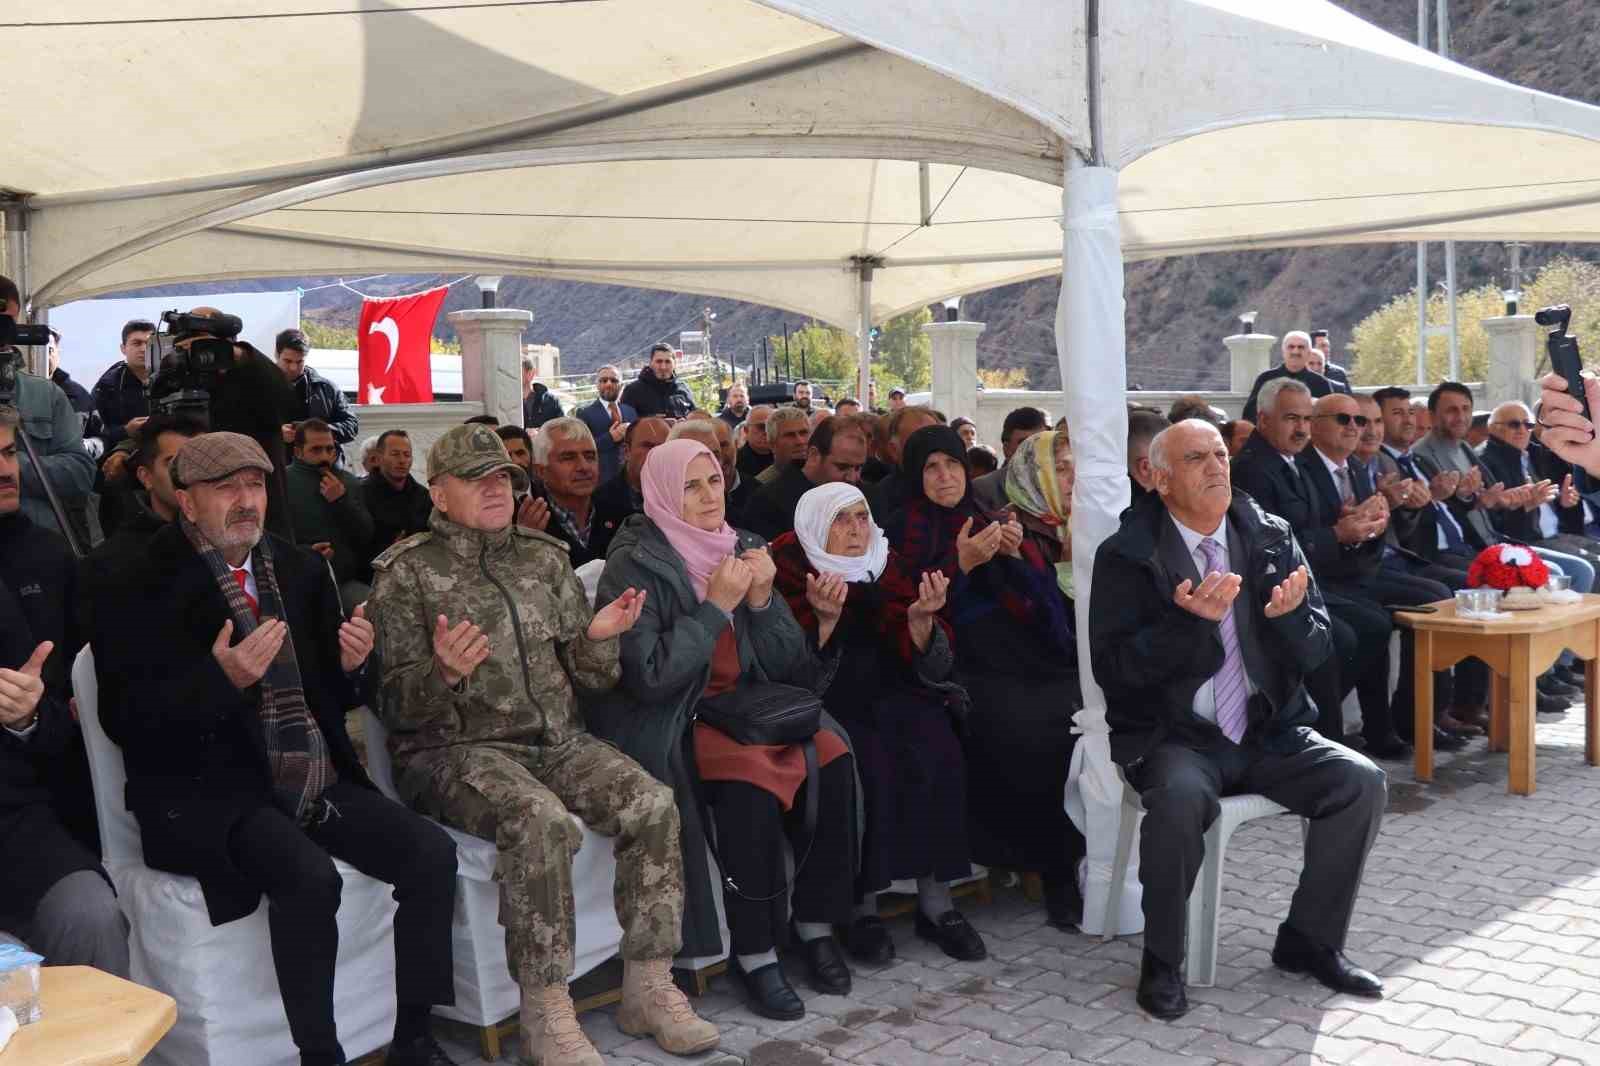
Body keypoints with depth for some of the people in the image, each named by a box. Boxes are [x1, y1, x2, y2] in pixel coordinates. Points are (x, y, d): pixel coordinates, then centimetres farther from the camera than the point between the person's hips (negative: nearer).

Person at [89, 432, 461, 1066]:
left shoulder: (301, 570, 13)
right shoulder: (141, 587, -4)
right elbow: (124, 720, -10)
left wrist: (349, 663, -4)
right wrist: (221, 678, -23)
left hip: (318, 779, 6)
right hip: (212, 795, -6)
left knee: (432, 853, -14)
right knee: (310, 877, -32)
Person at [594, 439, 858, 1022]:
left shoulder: (745, 548, 8)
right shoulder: (635, 563, -9)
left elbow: (788, 666, 8)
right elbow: (647, 678, -18)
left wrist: (762, 599, -9)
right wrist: (716, 606, -16)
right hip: (668, 721, -6)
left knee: (831, 756, -20)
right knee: (751, 778, -32)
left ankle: (816, 923, -7)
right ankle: (753, 953, -18)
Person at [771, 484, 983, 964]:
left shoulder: (885, 572, 6)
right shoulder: (789, 574, -5)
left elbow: (929, 666, 1)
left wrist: (921, 617, -19)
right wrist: (824, 618, -27)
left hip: (887, 697, 4)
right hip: (823, 702, -4)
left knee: (936, 750, -25)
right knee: (867, 762, -31)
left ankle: (936, 900, -18)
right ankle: (862, 906, -19)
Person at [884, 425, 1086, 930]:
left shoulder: (990, 523, 20)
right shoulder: (903, 533, 8)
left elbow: (1046, 598, 14)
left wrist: (1016, 555, -2)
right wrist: (961, 564, -14)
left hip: (1025, 655, 4)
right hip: (964, 665, -3)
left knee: (1079, 715, -26)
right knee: (1022, 728, -31)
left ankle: (1076, 855, -13)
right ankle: (1054, 869, -16)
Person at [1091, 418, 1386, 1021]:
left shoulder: (1272, 538, 6)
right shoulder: (1128, 554, -5)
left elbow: (1315, 650, 5)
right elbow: (1112, 668, -12)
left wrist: (1291, 614, -19)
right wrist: (1188, 621, -26)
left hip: (1270, 732, 4)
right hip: (1173, 738, -4)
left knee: (1362, 783, -17)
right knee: (1180, 800, -34)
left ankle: (1309, 941, 4)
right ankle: (1162, 961, -10)